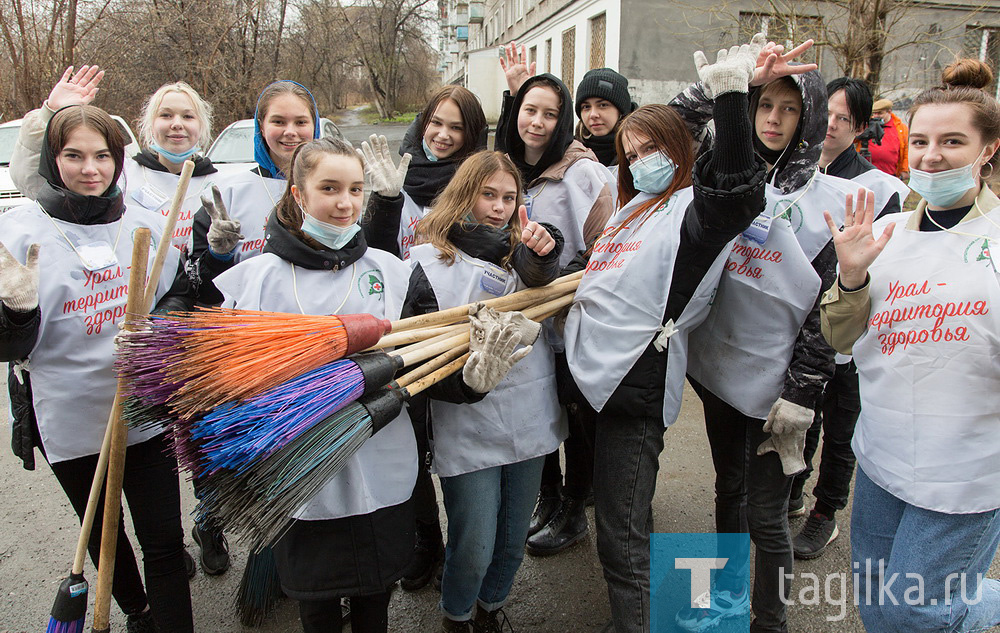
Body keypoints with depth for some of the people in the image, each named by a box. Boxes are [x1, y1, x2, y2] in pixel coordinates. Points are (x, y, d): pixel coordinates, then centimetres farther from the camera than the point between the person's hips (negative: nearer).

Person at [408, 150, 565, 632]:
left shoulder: (521, 252, 9)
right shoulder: (428, 262, -3)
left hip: (530, 419, 4)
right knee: (474, 550, 5)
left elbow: (545, 284, -14)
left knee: (513, 542, 17)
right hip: (468, 429, -4)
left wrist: (543, 252, -35)